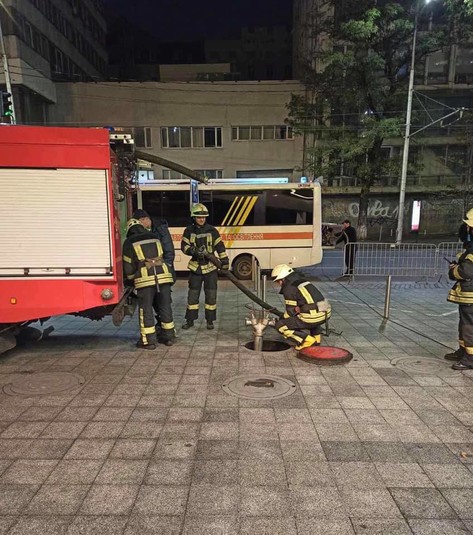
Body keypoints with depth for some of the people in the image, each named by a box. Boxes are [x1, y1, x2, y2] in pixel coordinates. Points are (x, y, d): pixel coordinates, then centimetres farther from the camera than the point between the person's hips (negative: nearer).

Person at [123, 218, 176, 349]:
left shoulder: (129, 243, 7)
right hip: (163, 276, 4)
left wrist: (131, 279, 25)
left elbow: (128, 266, 8)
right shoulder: (155, 238, 19)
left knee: (146, 309, 5)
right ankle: (168, 336, 21)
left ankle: (149, 340, 8)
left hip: (145, 279, -4)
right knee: (165, 307, 13)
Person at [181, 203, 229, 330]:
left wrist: (224, 261, -8)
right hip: (195, 267, 1)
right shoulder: (189, 231, 2)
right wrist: (194, 251, -25)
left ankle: (210, 321, 14)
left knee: (211, 295, 3)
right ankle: (190, 320, 17)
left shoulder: (212, 230, 0)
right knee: (192, 294, 6)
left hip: (210, 267, -1)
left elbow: (220, 247, 0)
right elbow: (184, 246, -5)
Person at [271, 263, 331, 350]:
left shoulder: (288, 288, -3)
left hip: (314, 317, -8)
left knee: (280, 326, 0)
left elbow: (291, 311, 1)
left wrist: (282, 320, 17)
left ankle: (307, 340, -2)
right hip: (326, 313, 9)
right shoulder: (303, 280, 22)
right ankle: (316, 338, 27)